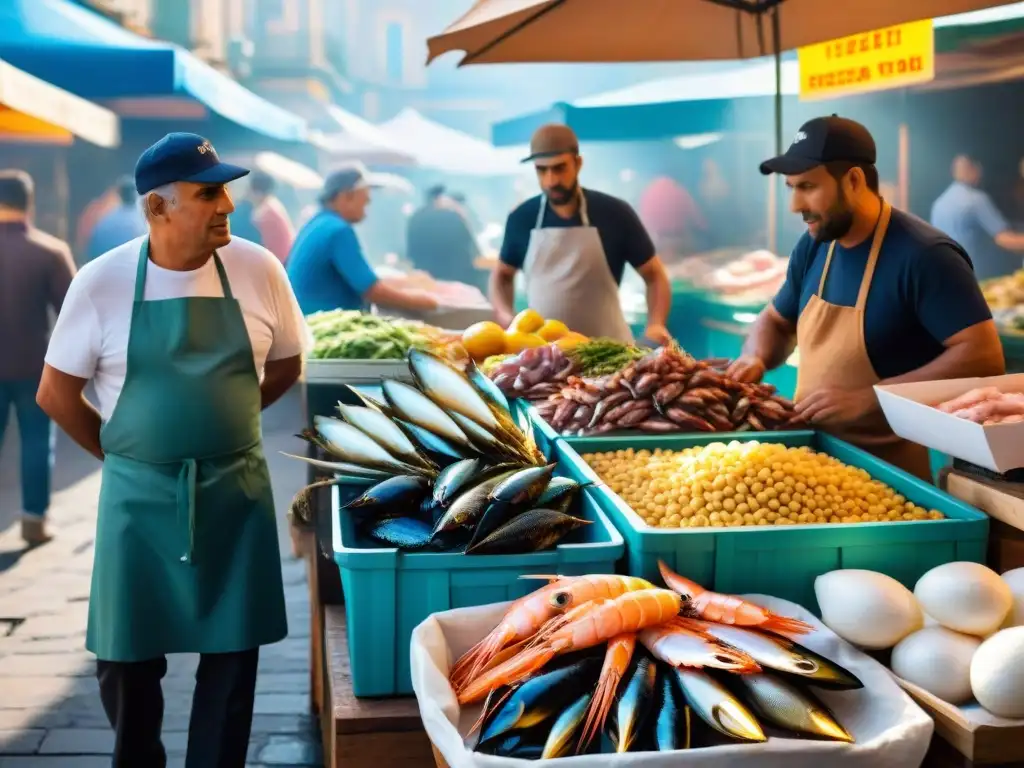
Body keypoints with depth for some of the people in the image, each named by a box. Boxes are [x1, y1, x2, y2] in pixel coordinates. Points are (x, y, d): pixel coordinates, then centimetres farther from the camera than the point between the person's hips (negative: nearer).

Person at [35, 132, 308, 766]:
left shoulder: (259, 270, -6)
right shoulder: (101, 283, -10)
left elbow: (286, 365, 9)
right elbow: (56, 393, 0)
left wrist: (219, 421, 10)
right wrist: (121, 451, 4)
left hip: (236, 490, 1)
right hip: (140, 495, -1)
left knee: (233, 651, 8)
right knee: (127, 655, 9)